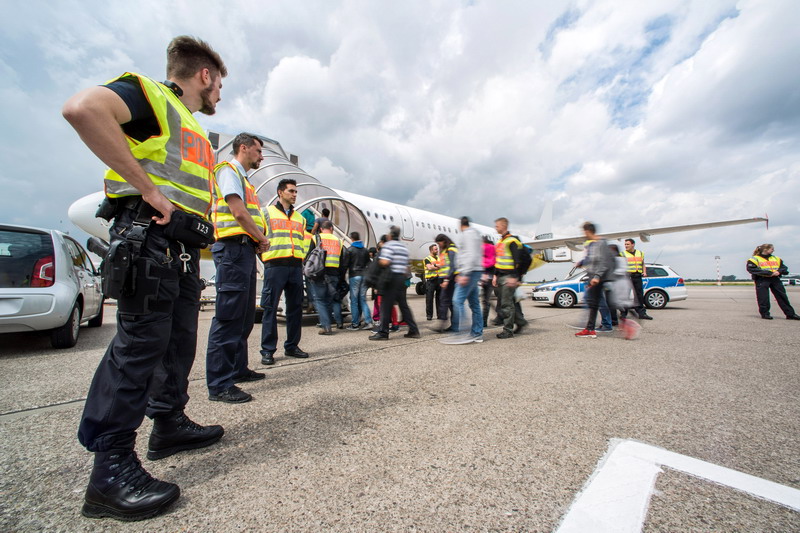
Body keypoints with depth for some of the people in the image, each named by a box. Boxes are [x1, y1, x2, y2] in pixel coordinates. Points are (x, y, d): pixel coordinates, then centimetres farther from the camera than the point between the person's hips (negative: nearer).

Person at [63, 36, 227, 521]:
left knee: (180, 340, 12)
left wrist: (197, 252, 20)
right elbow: (82, 107, -19)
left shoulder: (196, 132, 28)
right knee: (140, 342, -10)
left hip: (184, 248, 9)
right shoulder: (150, 94, 2)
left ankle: (170, 423, 26)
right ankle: (112, 468, 1)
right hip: (149, 237, -9)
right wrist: (148, 189, -21)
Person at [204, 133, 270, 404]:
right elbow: (239, 212, -15)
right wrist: (262, 239, -5)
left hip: (246, 249, 10)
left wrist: (257, 244, 5)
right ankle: (219, 384, -5)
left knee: (245, 317, 13)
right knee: (228, 316, -10)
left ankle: (237, 369, 24)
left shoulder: (243, 178, 27)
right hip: (234, 247, -10)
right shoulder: (228, 170, -1)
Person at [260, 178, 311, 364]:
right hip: (275, 266, -5)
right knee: (270, 308, -3)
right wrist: (267, 257, -5)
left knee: (296, 307, 7)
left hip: (296, 267, 5)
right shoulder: (267, 213, 7)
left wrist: (301, 256, 11)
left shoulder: (299, 218, 21)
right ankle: (268, 350, 6)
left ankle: (292, 346, 18)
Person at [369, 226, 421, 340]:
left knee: (386, 305, -3)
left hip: (391, 277, -8)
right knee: (403, 305, 12)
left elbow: (385, 262, -19)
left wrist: (377, 261, -1)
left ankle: (383, 332, 1)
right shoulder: (403, 247, 18)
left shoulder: (388, 245, -7)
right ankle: (413, 330, 15)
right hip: (402, 277, 8)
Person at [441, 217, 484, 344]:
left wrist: (465, 274, -25)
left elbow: (471, 255, -20)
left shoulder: (467, 234, -7)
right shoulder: (475, 234, 25)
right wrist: (461, 273, 25)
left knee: (458, 300, -14)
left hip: (470, 272, -10)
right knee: (474, 304, 9)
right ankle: (477, 334, 13)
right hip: (474, 272, 10)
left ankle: (460, 332, -15)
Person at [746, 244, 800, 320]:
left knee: (782, 296, 8)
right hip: (762, 280, -6)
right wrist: (768, 272, -18)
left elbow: (784, 267, 16)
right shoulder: (755, 259, -4)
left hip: (775, 279, 6)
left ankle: (790, 314, 16)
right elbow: (751, 269, -15)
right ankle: (765, 314, 7)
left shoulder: (776, 259, 18)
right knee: (763, 298, -4)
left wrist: (779, 271, -8)